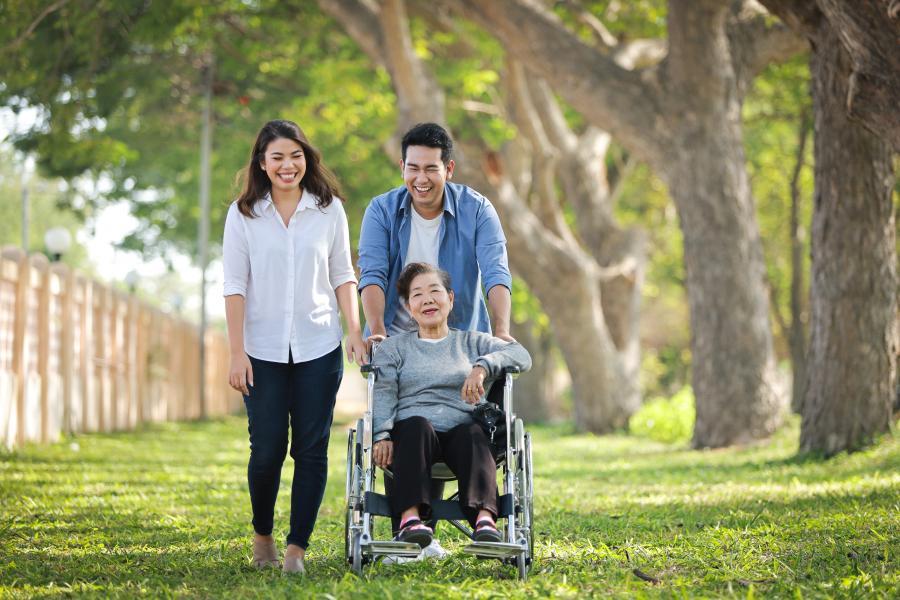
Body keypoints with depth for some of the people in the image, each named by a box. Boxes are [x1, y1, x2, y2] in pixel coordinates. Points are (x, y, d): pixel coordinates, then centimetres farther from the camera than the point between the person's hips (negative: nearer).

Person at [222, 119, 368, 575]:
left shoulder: (329, 209, 5)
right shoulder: (243, 214, 1)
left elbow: (342, 275, 8)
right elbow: (235, 285, 0)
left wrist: (354, 330, -3)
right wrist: (237, 353, -6)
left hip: (319, 349, 1)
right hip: (264, 350, -1)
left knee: (311, 450, -1)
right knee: (267, 448, -1)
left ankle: (297, 546, 6)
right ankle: (262, 536, 23)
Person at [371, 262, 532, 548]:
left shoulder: (471, 342, 24)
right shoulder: (393, 347, 23)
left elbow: (521, 356, 7)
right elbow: (383, 394, 6)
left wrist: (482, 367, -13)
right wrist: (381, 435, -14)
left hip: (460, 431, 1)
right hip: (412, 434, -1)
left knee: (474, 433, -35)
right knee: (417, 425, -36)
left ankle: (484, 519, -56)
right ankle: (410, 519, -53)